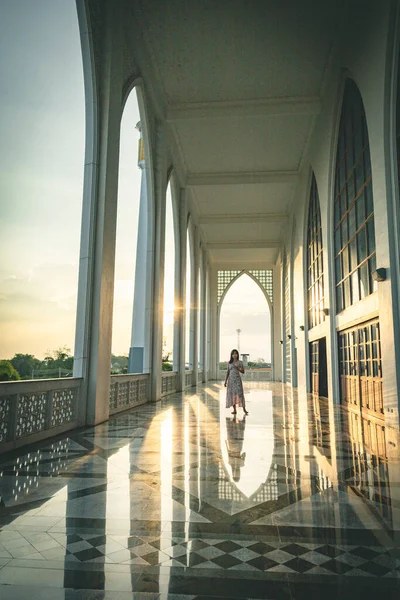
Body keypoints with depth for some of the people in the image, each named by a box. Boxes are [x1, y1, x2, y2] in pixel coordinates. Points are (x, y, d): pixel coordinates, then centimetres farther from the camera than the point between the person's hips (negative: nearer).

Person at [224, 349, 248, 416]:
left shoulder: (240, 362, 3)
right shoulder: (229, 363, 9)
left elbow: (243, 371, 1)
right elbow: (227, 372, 10)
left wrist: (237, 368, -16)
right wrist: (225, 381, 6)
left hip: (237, 379, -3)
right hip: (231, 379, 3)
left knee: (239, 393, -11)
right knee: (231, 394, 0)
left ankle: (244, 409, -10)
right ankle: (234, 410, 4)